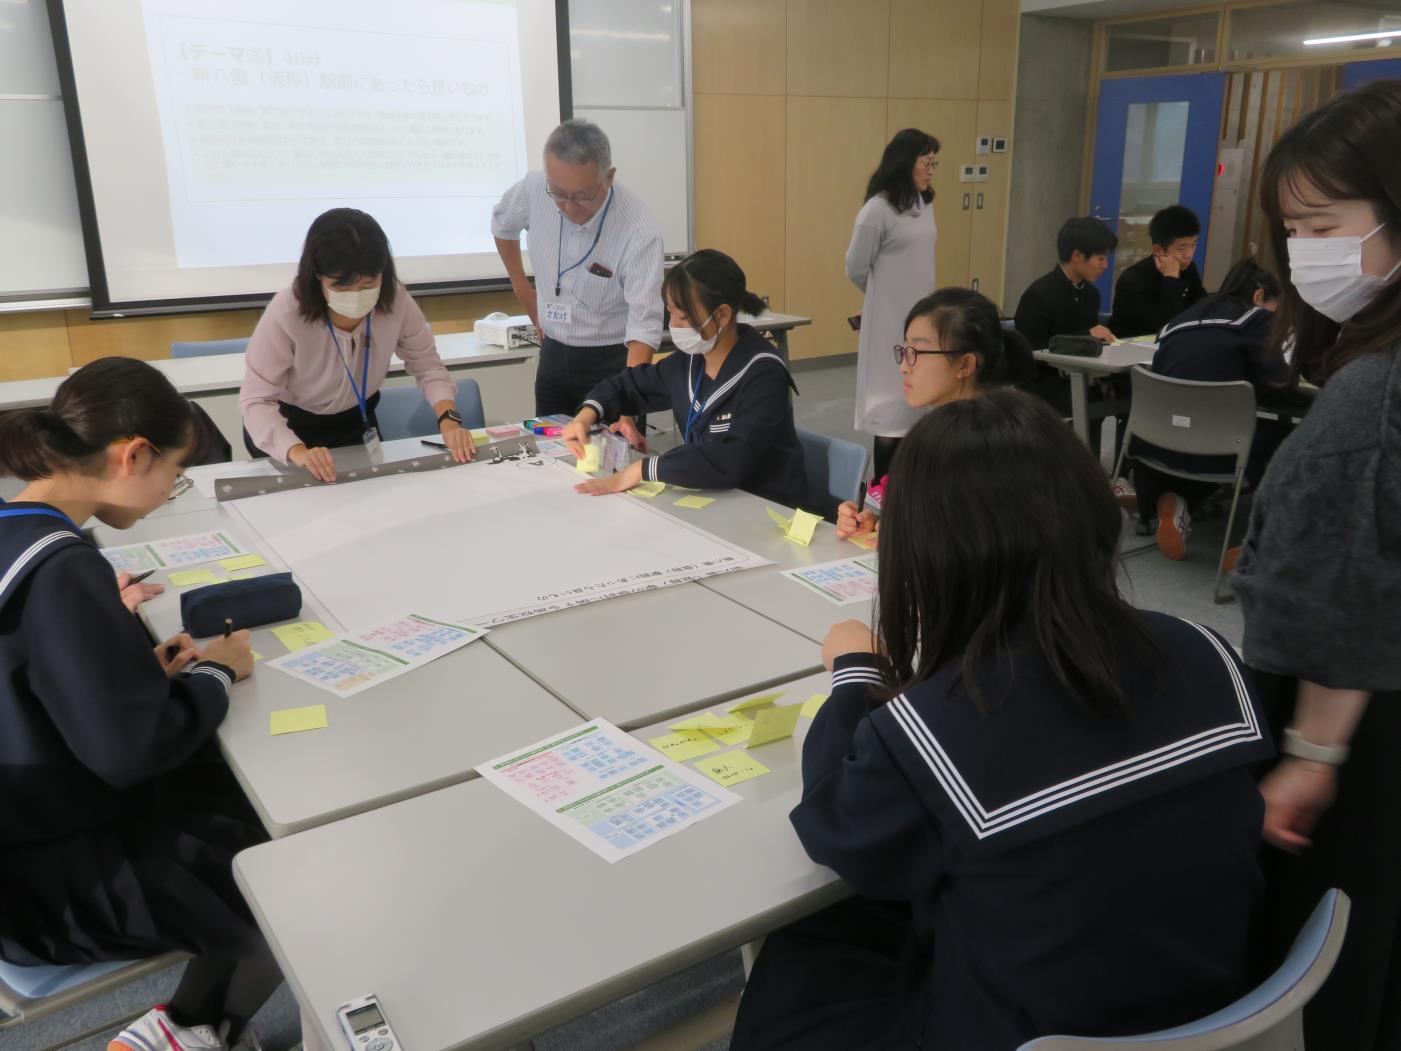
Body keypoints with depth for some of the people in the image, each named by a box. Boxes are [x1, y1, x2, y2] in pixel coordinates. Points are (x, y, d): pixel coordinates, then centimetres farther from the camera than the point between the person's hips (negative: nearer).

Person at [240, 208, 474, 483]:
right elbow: (256, 400, -31)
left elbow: (427, 366, -12)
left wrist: (448, 418, -31)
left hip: (356, 421, 3)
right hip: (288, 428, -3)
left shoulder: (396, 301, -24)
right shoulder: (287, 313, -33)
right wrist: (297, 451, -49)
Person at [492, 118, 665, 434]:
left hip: (611, 360, -4)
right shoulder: (533, 190, -13)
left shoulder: (639, 229, -26)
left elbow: (644, 326, -31)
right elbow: (502, 224, 12)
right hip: (553, 354, 5)